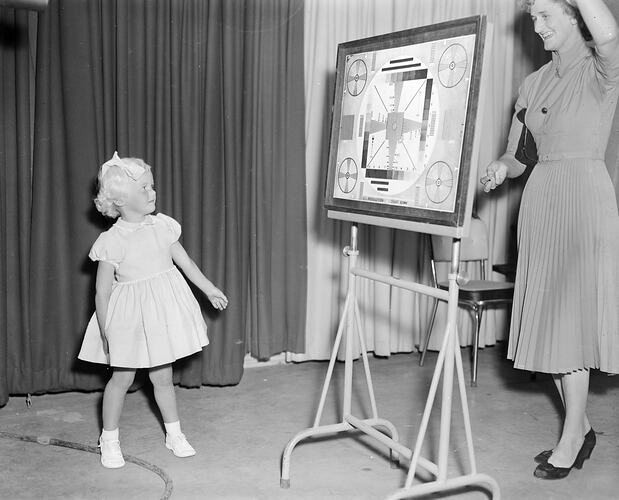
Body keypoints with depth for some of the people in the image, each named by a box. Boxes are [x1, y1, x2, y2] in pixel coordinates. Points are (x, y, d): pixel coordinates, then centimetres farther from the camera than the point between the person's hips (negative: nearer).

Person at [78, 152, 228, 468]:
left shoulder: (162, 226, -1)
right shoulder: (113, 241, -14)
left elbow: (185, 262, 11)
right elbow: (102, 291, -10)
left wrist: (210, 289, 16)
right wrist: (105, 332, -9)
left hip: (163, 313, 3)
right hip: (130, 317, -3)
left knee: (162, 377, 13)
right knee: (122, 378, 7)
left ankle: (174, 433, 29)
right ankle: (109, 439, 25)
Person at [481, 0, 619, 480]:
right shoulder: (533, 83, 14)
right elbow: (517, 154, 17)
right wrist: (502, 167, -5)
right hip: (540, 198, 7)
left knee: (572, 314, -5)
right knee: (550, 315, 8)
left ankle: (572, 436, 8)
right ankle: (580, 427, 22)